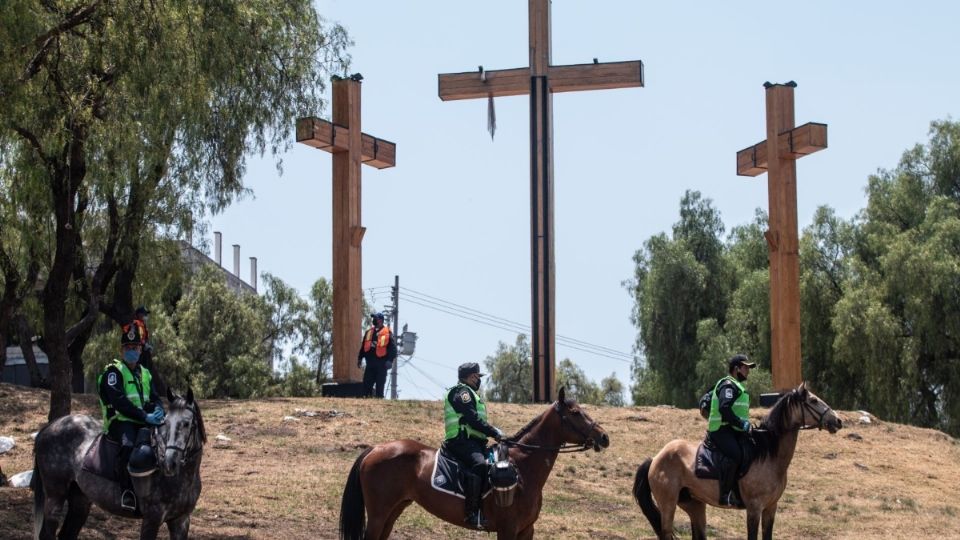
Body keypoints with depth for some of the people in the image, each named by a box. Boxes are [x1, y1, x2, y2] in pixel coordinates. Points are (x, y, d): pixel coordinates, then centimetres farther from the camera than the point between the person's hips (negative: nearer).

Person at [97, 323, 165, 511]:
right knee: (128, 445, -38)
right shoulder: (113, 372, -2)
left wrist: (158, 411, -10)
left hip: (143, 422, 7)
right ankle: (127, 490, -28)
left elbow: (155, 399, 16)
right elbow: (119, 402, -15)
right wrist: (145, 416, -24)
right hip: (119, 421, -7)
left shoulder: (145, 374, 22)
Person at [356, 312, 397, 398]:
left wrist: (390, 360, -17)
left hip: (381, 364, -5)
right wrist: (360, 358, 17)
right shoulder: (369, 332, 14)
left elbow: (393, 348, -8)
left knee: (380, 385, -1)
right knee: (367, 384, 4)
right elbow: (363, 346, 21)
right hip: (370, 363, 5)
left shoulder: (388, 333, -4)